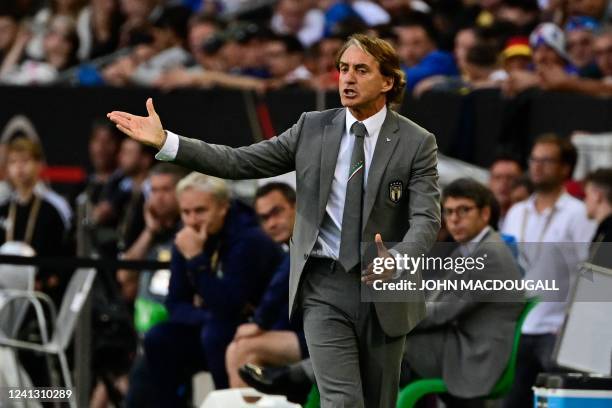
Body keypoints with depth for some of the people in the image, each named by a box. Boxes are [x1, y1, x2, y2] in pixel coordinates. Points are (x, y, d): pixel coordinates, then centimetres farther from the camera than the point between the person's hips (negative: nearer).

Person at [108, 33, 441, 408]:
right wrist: (165, 142, -9)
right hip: (324, 287, 0)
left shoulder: (416, 143, -5)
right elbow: (240, 162, 1)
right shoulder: (313, 129, 3)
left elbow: (426, 218, -15)